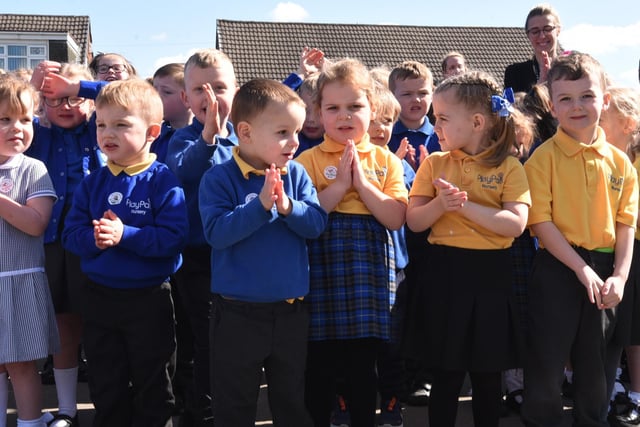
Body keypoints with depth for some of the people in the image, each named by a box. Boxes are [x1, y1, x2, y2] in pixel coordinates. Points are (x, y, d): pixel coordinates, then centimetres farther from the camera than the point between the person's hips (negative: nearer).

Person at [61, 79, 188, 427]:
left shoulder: (162, 180, -13)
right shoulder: (93, 182, 2)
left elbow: (174, 237, -21)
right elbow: (70, 234, 0)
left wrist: (125, 235, -29)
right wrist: (94, 238, -21)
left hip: (149, 297, -4)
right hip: (100, 295, 5)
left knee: (152, 386, 12)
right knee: (106, 386, 18)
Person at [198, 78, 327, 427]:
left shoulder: (296, 174, 1)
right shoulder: (219, 178, -11)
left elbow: (317, 224, -5)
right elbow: (216, 232, -21)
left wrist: (287, 207, -22)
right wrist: (261, 206, -27)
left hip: (291, 312, 3)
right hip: (238, 313, -3)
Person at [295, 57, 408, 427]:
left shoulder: (386, 160, 5)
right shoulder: (309, 160, 0)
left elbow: (396, 219, -5)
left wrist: (361, 181, -12)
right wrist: (340, 184, -15)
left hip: (368, 275, 2)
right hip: (323, 272, -1)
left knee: (363, 369, 12)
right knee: (319, 370, 7)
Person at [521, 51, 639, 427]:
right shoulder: (544, 158, -7)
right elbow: (541, 221, -12)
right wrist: (581, 268, -17)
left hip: (604, 268, 4)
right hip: (557, 268, -4)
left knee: (595, 363, 17)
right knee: (547, 361, 2)